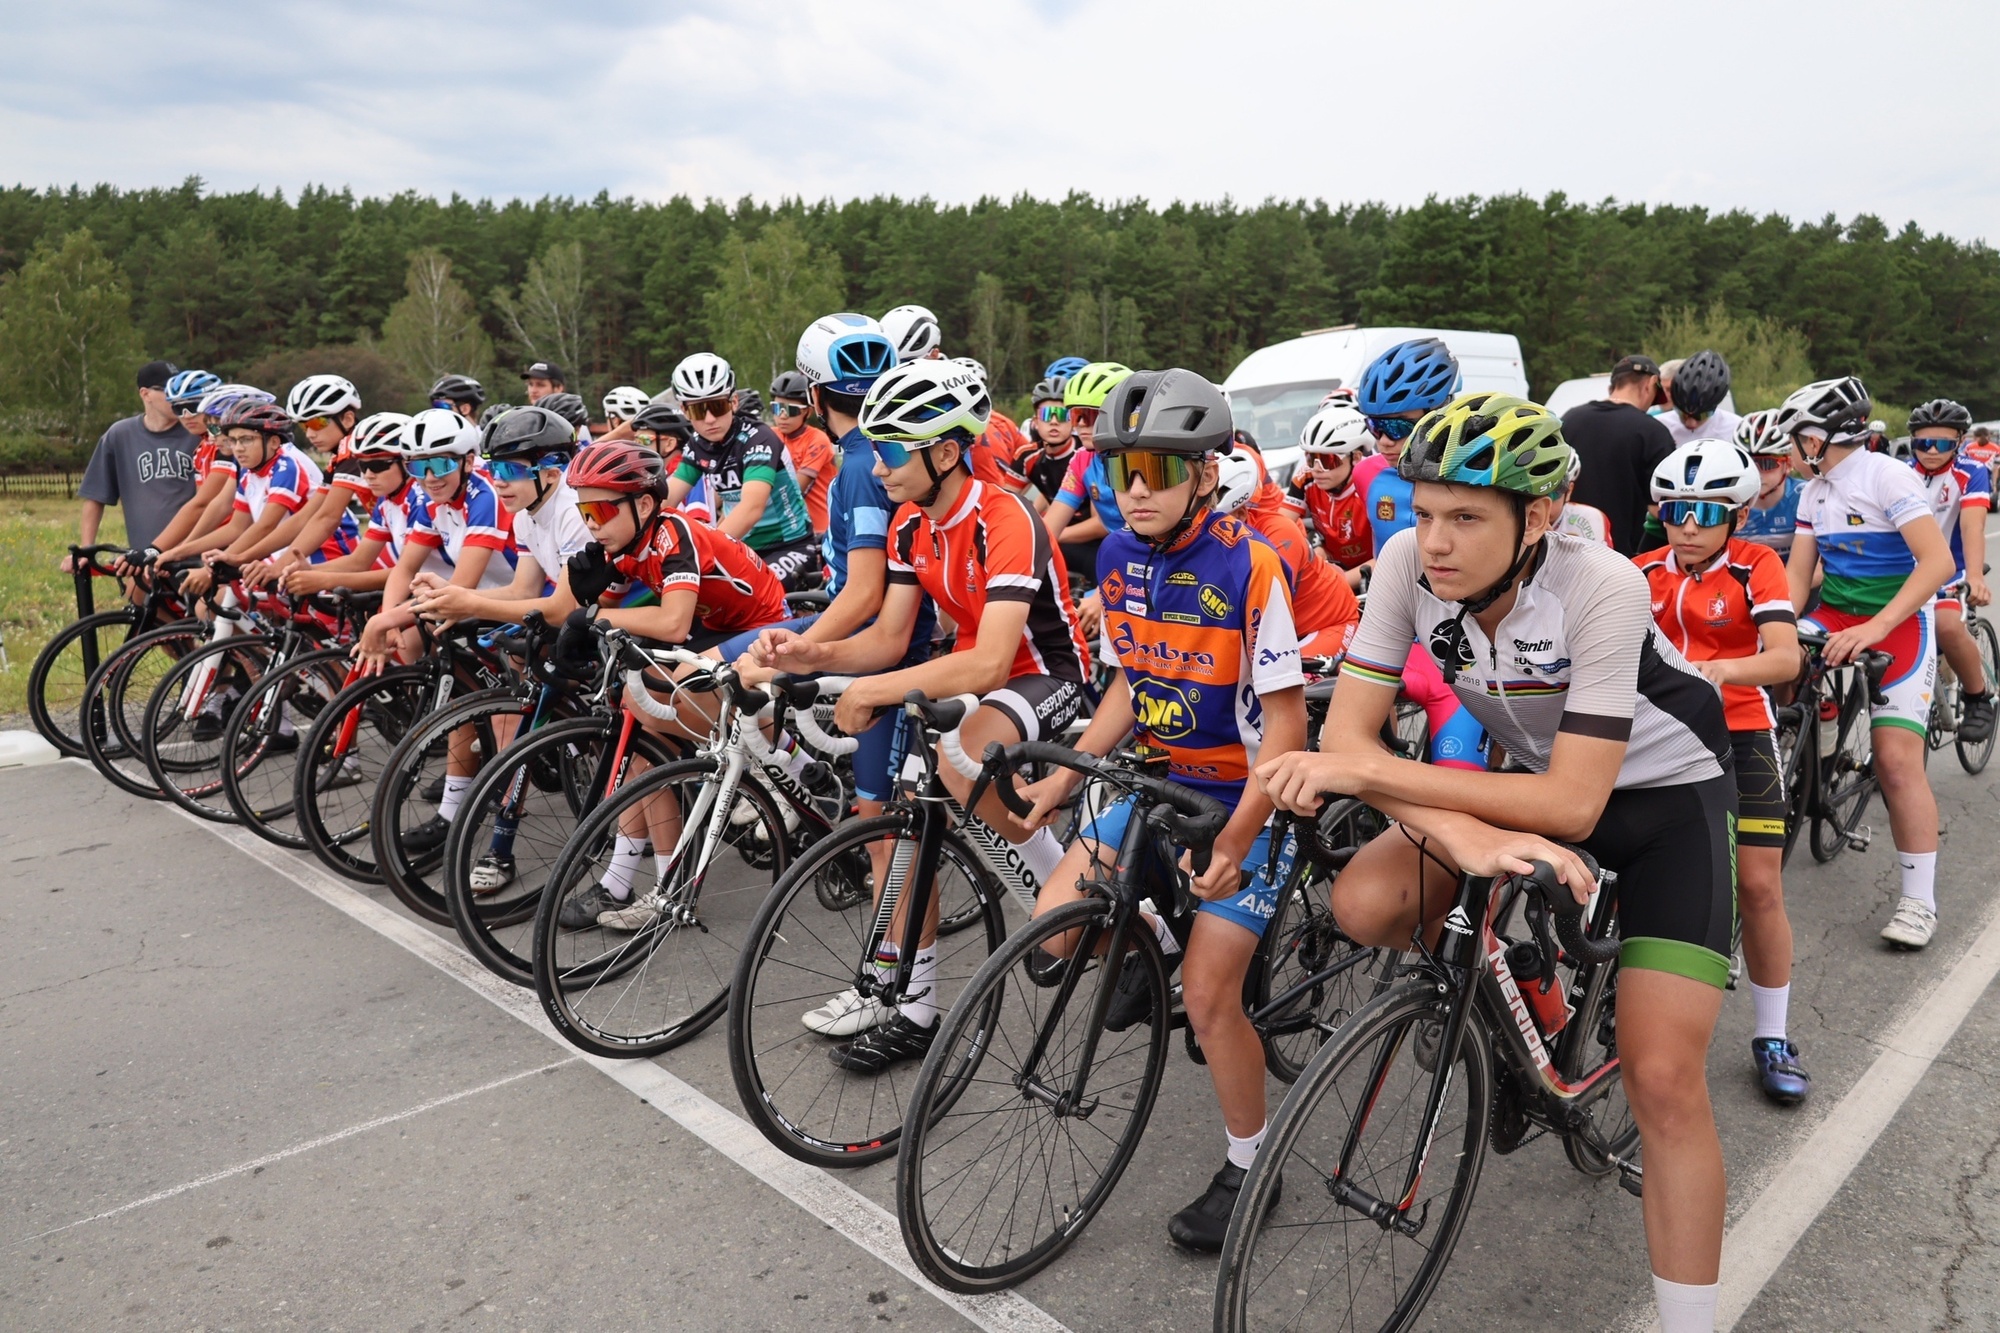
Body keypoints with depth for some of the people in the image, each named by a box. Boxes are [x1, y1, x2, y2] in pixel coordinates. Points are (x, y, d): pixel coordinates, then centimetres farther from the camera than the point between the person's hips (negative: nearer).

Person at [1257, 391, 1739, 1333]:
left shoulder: (1601, 587, -33)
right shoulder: (1408, 564, -22)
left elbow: (1572, 805, -34)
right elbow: (1346, 733, -22)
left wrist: (1366, 770, -39)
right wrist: (1464, 835, -39)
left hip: (1664, 793, -3)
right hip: (1533, 773, 4)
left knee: (1662, 1077, -13)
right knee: (1365, 906, -21)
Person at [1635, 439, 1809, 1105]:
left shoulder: (1757, 565, -7)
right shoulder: (1644, 571, -1)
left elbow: (1786, 657, -21)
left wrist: (1719, 670, -41)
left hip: (1739, 733, -1)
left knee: (1758, 887, -2)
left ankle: (1773, 1038, 15)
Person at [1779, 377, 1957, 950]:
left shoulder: (1888, 477, -15)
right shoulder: (1814, 492, 8)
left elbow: (1939, 562, -22)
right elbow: (1797, 572, 5)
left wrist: (1875, 628, -31)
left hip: (1898, 624, -7)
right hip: (1834, 617, 7)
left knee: (1897, 757, -14)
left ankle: (1920, 899, -4)